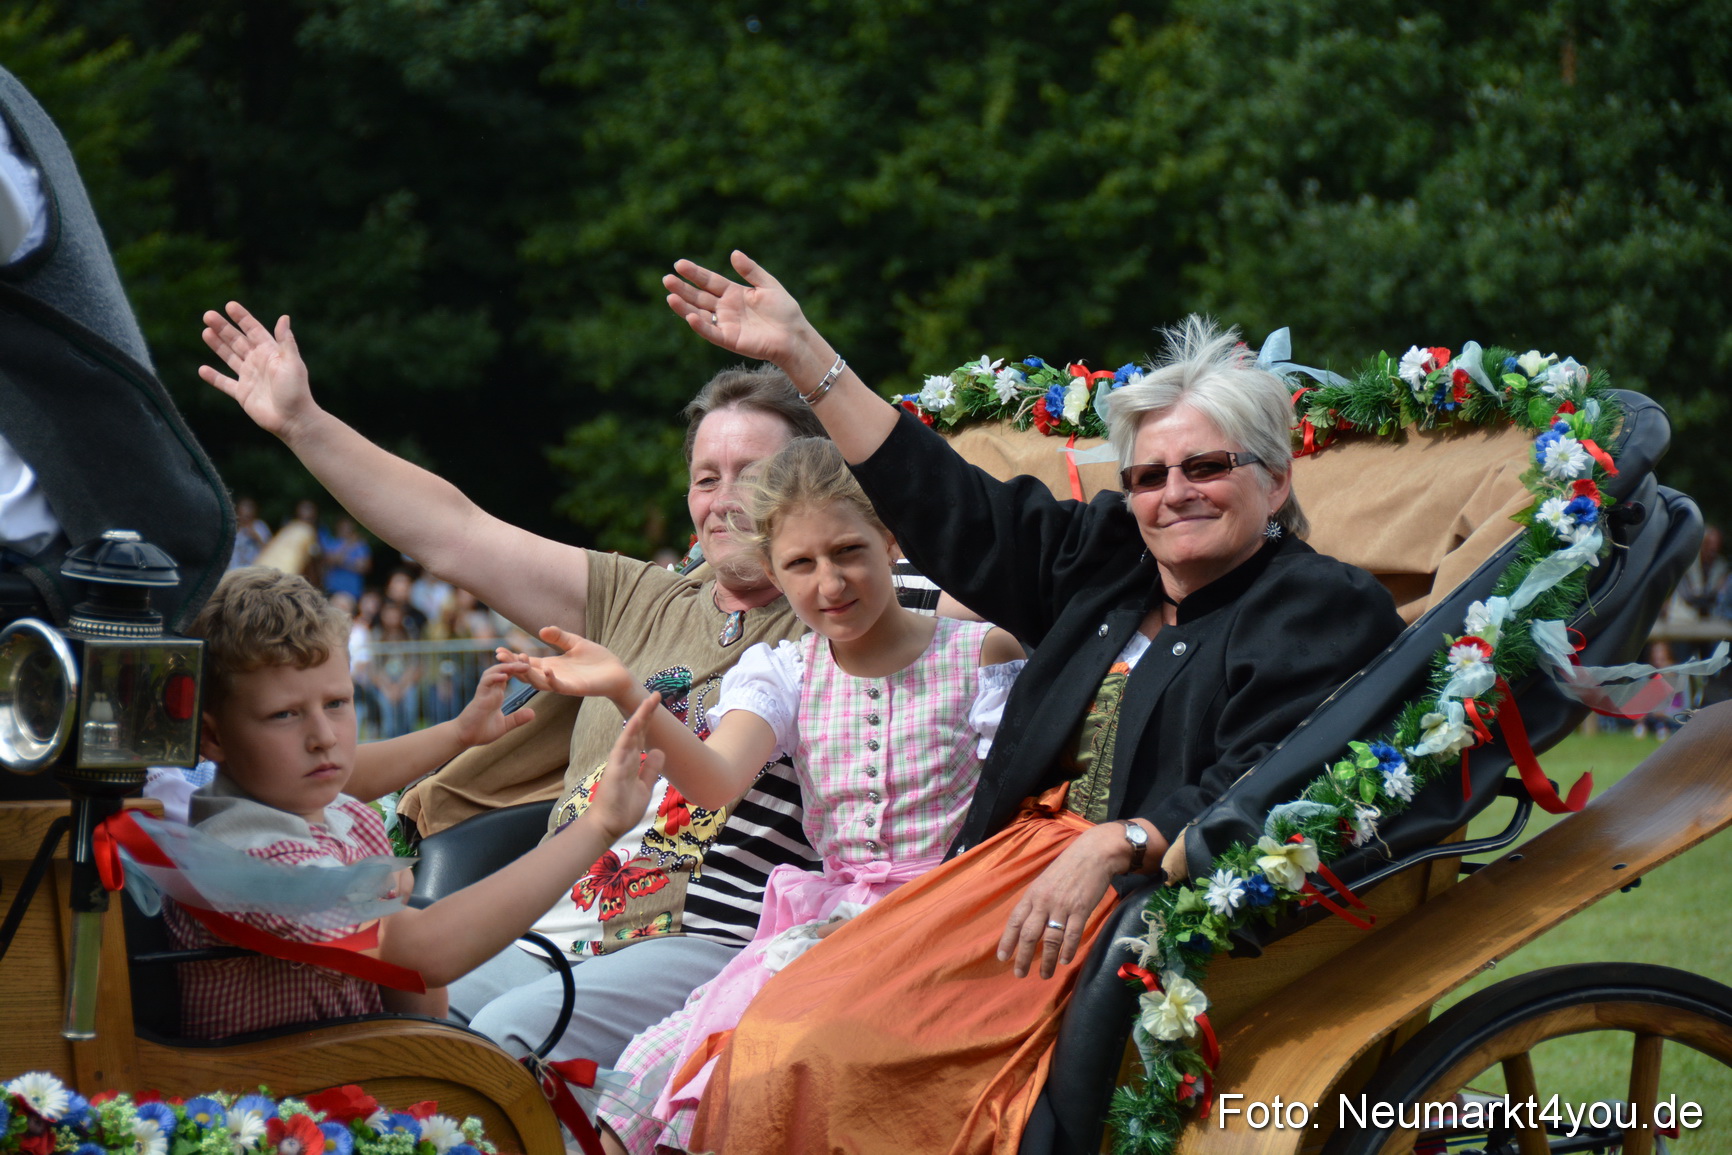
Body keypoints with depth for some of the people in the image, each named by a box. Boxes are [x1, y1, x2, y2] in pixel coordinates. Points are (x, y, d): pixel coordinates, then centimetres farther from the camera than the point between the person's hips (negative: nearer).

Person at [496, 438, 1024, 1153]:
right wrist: (626, 695, -25)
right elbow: (715, 783, -10)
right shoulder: (783, 674, 10)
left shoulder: (976, 657, 1)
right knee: (661, 1065, -17)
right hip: (825, 917, 4)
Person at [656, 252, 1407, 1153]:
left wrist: (1115, 845, -29)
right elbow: (954, 512, 24)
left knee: (839, 1047, -27)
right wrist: (803, 355, 23)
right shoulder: (1104, 562, 19)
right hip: (1016, 861, 7)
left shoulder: (1323, 608, -1)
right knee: (784, 1037, -17)